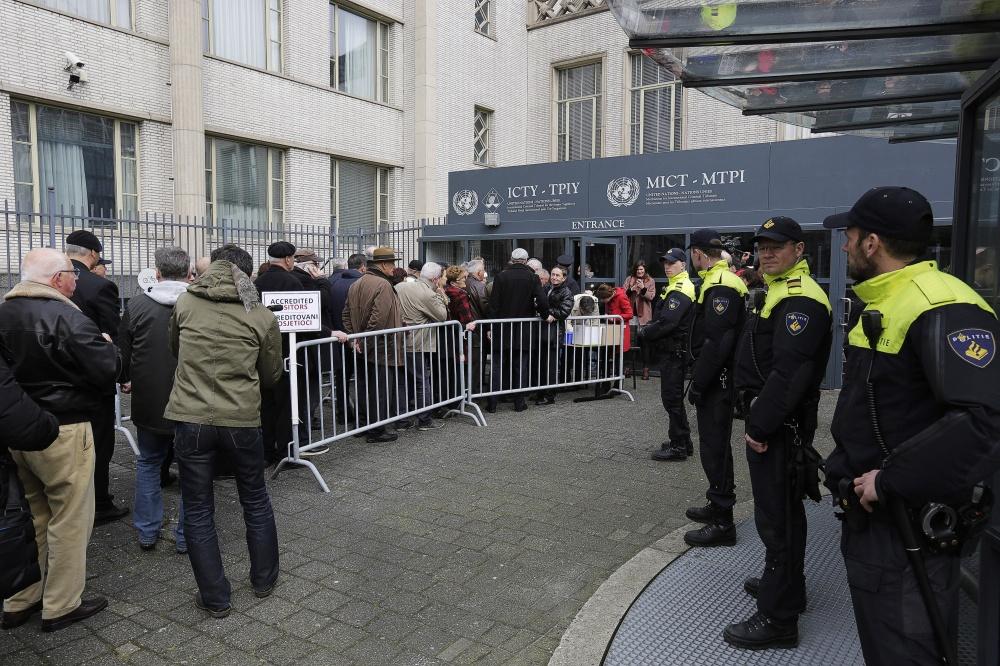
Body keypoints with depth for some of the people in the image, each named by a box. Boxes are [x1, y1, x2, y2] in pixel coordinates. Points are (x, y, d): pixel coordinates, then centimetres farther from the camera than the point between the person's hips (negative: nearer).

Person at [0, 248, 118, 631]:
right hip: (63, 432, -7)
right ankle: (61, 606, 17)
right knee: (70, 519, 7)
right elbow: (107, 371, -20)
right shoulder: (67, 318, -19)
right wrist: (106, 345, -1)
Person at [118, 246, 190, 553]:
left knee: (148, 463, 21)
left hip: (149, 401, 2)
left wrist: (124, 379, 22)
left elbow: (123, 351, 2)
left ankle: (147, 531, 26)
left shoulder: (138, 304, -7)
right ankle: (186, 536, 16)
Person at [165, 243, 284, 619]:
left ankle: (215, 598, 20)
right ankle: (264, 580, 33)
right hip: (242, 420, 0)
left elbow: (173, 349, 16)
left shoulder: (185, 304, -1)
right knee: (256, 502, 19)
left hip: (190, 419, 0)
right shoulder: (262, 317, -4)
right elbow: (271, 375, 5)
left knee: (198, 512, 12)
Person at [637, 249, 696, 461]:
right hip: (670, 350, 10)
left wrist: (645, 333, -10)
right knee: (673, 397, 16)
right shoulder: (674, 288, 18)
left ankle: (678, 446, 3)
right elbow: (660, 318, 20)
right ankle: (683, 442, 26)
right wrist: (648, 330, 3)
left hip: (674, 352, -10)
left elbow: (667, 323, -23)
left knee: (672, 398, -5)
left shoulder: (681, 290, -16)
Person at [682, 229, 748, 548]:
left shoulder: (721, 286, -18)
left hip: (716, 380, -11)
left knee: (715, 447, -4)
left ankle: (722, 523, 3)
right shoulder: (719, 281, 15)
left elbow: (717, 342, -25)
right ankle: (718, 504, 32)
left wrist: (698, 381, -20)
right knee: (716, 444, 19)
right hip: (717, 378, 11)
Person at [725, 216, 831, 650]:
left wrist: (760, 424, -22)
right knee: (782, 508, 22)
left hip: (778, 424, -11)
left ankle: (778, 618, 6)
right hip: (771, 419, 11)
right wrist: (756, 417, 15)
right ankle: (785, 584, 38)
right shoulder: (778, 290, 17)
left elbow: (788, 372, -26)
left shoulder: (800, 300, -18)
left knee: (776, 516, -4)